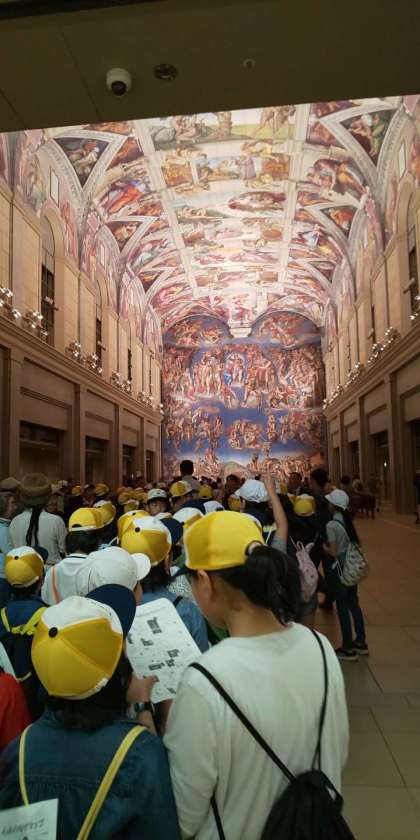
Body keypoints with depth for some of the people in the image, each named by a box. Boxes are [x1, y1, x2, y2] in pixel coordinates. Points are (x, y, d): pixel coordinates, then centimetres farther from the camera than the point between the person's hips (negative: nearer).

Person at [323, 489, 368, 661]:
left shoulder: (331, 525, -19)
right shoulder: (348, 520, 3)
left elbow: (334, 552, -19)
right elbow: (357, 543, 10)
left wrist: (323, 546, -3)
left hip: (340, 568, -7)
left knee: (342, 608, 5)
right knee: (353, 603, 19)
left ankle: (348, 649, 15)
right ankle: (361, 642, 30)